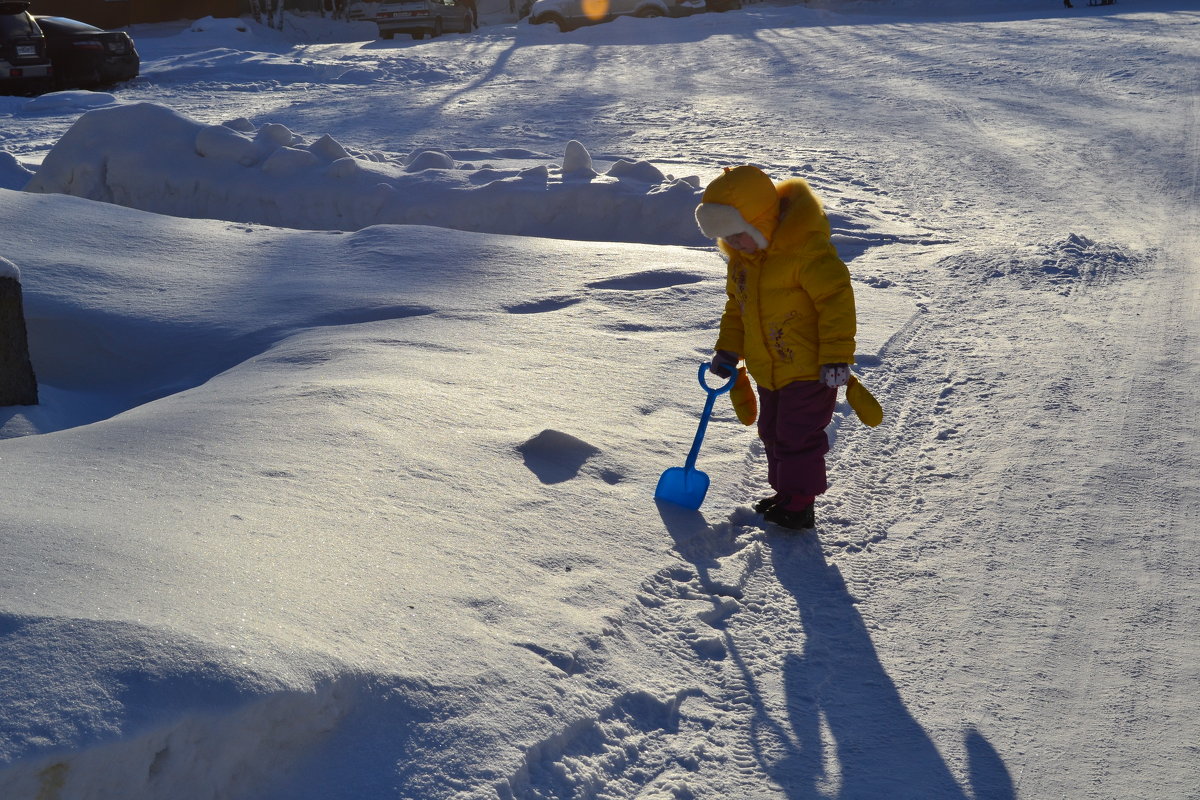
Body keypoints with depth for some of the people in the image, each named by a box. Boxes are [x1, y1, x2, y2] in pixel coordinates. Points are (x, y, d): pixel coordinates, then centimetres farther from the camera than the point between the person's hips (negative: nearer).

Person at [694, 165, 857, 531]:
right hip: (769, 371, 9)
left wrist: (837, 357, -25)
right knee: (773, 432, 18)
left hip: (809, 368, -9)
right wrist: (728, 350, 7)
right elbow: (737, 306, 16)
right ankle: (784, 492, 33)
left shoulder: (806, 249, -25)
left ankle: (800, 504, 11)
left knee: (797, 436, -2)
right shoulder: (741, 257, 2)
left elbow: (836, 299, -24)